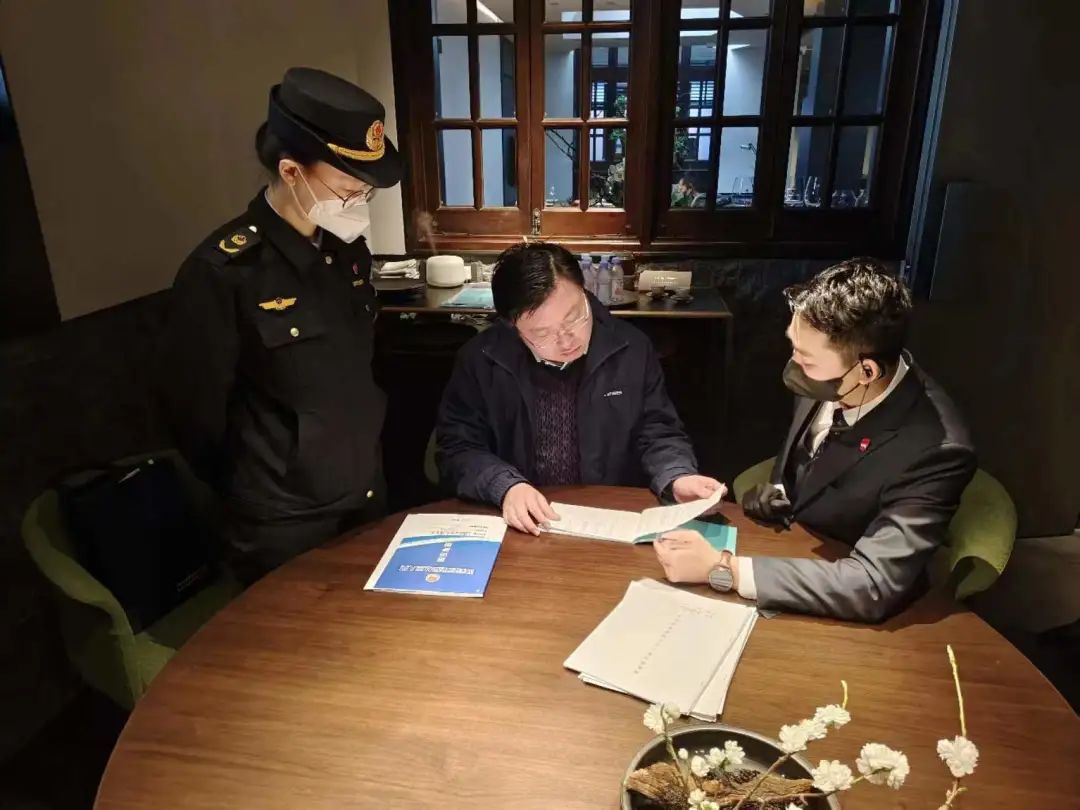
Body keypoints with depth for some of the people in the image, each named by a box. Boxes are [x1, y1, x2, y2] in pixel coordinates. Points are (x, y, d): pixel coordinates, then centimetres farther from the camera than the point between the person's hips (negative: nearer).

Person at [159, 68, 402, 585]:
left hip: (366, 499, 6)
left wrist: (362, 462, 14)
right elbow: (195, 412, -13)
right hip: (283, 527, -6)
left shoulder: (350, 249, -1)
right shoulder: (222, 271, -22)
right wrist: (258, 494, 0)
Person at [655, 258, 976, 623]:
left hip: (829, 616, -5)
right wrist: (771, 497, -11)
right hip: (780, 546, 5)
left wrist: (722, 568, -36)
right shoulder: (827, 385, -11)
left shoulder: (935, 450, -29)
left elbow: (873, 585, -34)